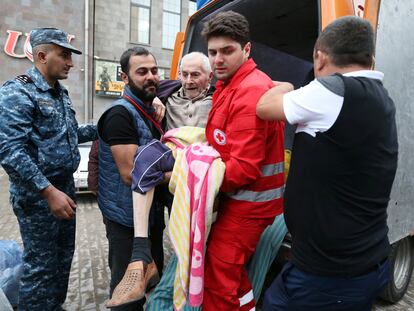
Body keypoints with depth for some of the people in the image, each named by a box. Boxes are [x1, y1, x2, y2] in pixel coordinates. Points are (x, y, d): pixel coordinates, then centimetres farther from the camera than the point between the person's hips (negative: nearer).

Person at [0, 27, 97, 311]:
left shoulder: (60, 93, 11)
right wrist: (49, 192, -27)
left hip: (65, 186, 8)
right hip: (38, 195, -8)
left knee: (64, 256, 19)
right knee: (41, 265, 6)